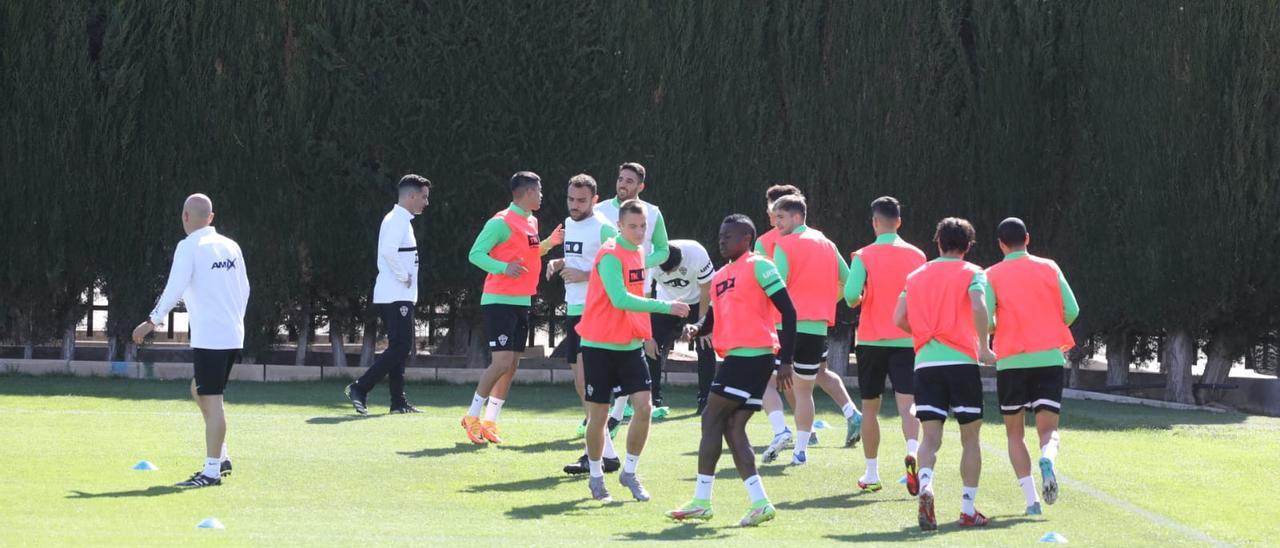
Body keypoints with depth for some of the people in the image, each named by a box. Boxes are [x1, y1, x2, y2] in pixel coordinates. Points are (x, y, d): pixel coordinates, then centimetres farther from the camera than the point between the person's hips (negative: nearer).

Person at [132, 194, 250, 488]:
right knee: (200, 391, 21)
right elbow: (244, 290, 17)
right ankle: (220, 458, 19)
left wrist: (152, 322, -15)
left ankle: (212, 471, -6)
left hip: (209, 338, -8)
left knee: (211, 400, -6)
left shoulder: (189, 246, -9)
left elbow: (174, 289, -18)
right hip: (233, 336, 8)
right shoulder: (230, 246, 12)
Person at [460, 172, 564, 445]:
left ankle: (489, 422, 13)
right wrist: (503, 267, -27)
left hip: (521, 302, 9)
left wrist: (550, 242, 13)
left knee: (512, 365, 6)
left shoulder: (531, 222, 13)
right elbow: (475, 254, -14)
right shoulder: (502, 222, -13)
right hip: (499, 301, -9)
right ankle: (472, 417, -2)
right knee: (503, 363, -14)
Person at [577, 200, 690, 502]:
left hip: (630, 346, 6)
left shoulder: (638, 253, 7)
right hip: (600, 346, -6)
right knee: (599, 415, 3)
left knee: (643, 406, -7)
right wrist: (665, 306, -35)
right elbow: (620, 299, -31)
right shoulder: (611, 256, -18)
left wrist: (643, 332, 16)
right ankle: (596, 477, 20)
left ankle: (629, 472, 8)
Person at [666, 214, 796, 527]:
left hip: (753, 357, -9)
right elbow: (715, 316, 27)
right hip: (735, 357, 9)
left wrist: (785, 360, -15)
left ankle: (701, 502, -2)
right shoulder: (720, 276, 19)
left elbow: (788, 312, -10)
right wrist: (697, 328, 3)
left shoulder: (759, 267, -7)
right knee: (732, 428, 4)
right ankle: (759, 503, 3)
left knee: (712, 419, -6)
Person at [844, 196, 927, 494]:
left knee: (870, 407, 12)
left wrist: (857, 301, 6)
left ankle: (871, 474, 17)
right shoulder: (916, 255, 2)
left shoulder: (864, 256, -6)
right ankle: (912, 451, -35)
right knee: (907, 403, -7)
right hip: (907, 340, 1)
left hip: (871, 340, -1)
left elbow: (851, 296, -16)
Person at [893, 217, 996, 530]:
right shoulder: (972, 273, 3)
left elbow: (899, 319, 10)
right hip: (962, 361, -3)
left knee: (930, 437, 0)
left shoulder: (917, 276, 15)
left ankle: (925, 486, -30)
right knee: (970, 438, 9)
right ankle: (968, 510, 8)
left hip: (925, 363, 3)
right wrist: (984, 348, -9)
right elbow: (978, 307, -16)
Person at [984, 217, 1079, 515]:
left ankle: (1031, 499, -1)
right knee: (1049, 429, 4)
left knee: (1014, 433, 12)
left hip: (1011, 362, -1)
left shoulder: (993, 275, 0)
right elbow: (1071, 311, 3)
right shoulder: (1049, 268, 6)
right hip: (1049, 358, 1)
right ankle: (1047, 459, -32)